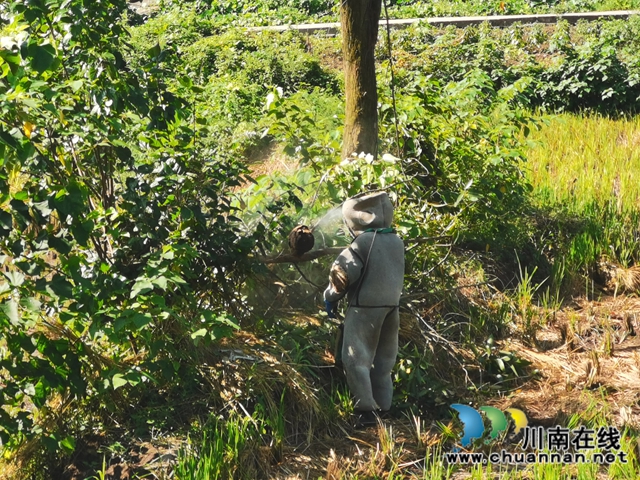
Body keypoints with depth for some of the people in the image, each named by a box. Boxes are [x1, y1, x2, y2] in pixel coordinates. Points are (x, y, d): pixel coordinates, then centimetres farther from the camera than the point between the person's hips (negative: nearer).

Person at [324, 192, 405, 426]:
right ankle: (383, 407, 20)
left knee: (356, 359, -2)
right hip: (391, 306, 7)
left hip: (365, 308, -7)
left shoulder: (363, 242, -16)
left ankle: (365, 409, -7)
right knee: (383, 360, 15)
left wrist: (331, 296, 0)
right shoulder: (397, 242, 5)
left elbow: (344, 272, -13)